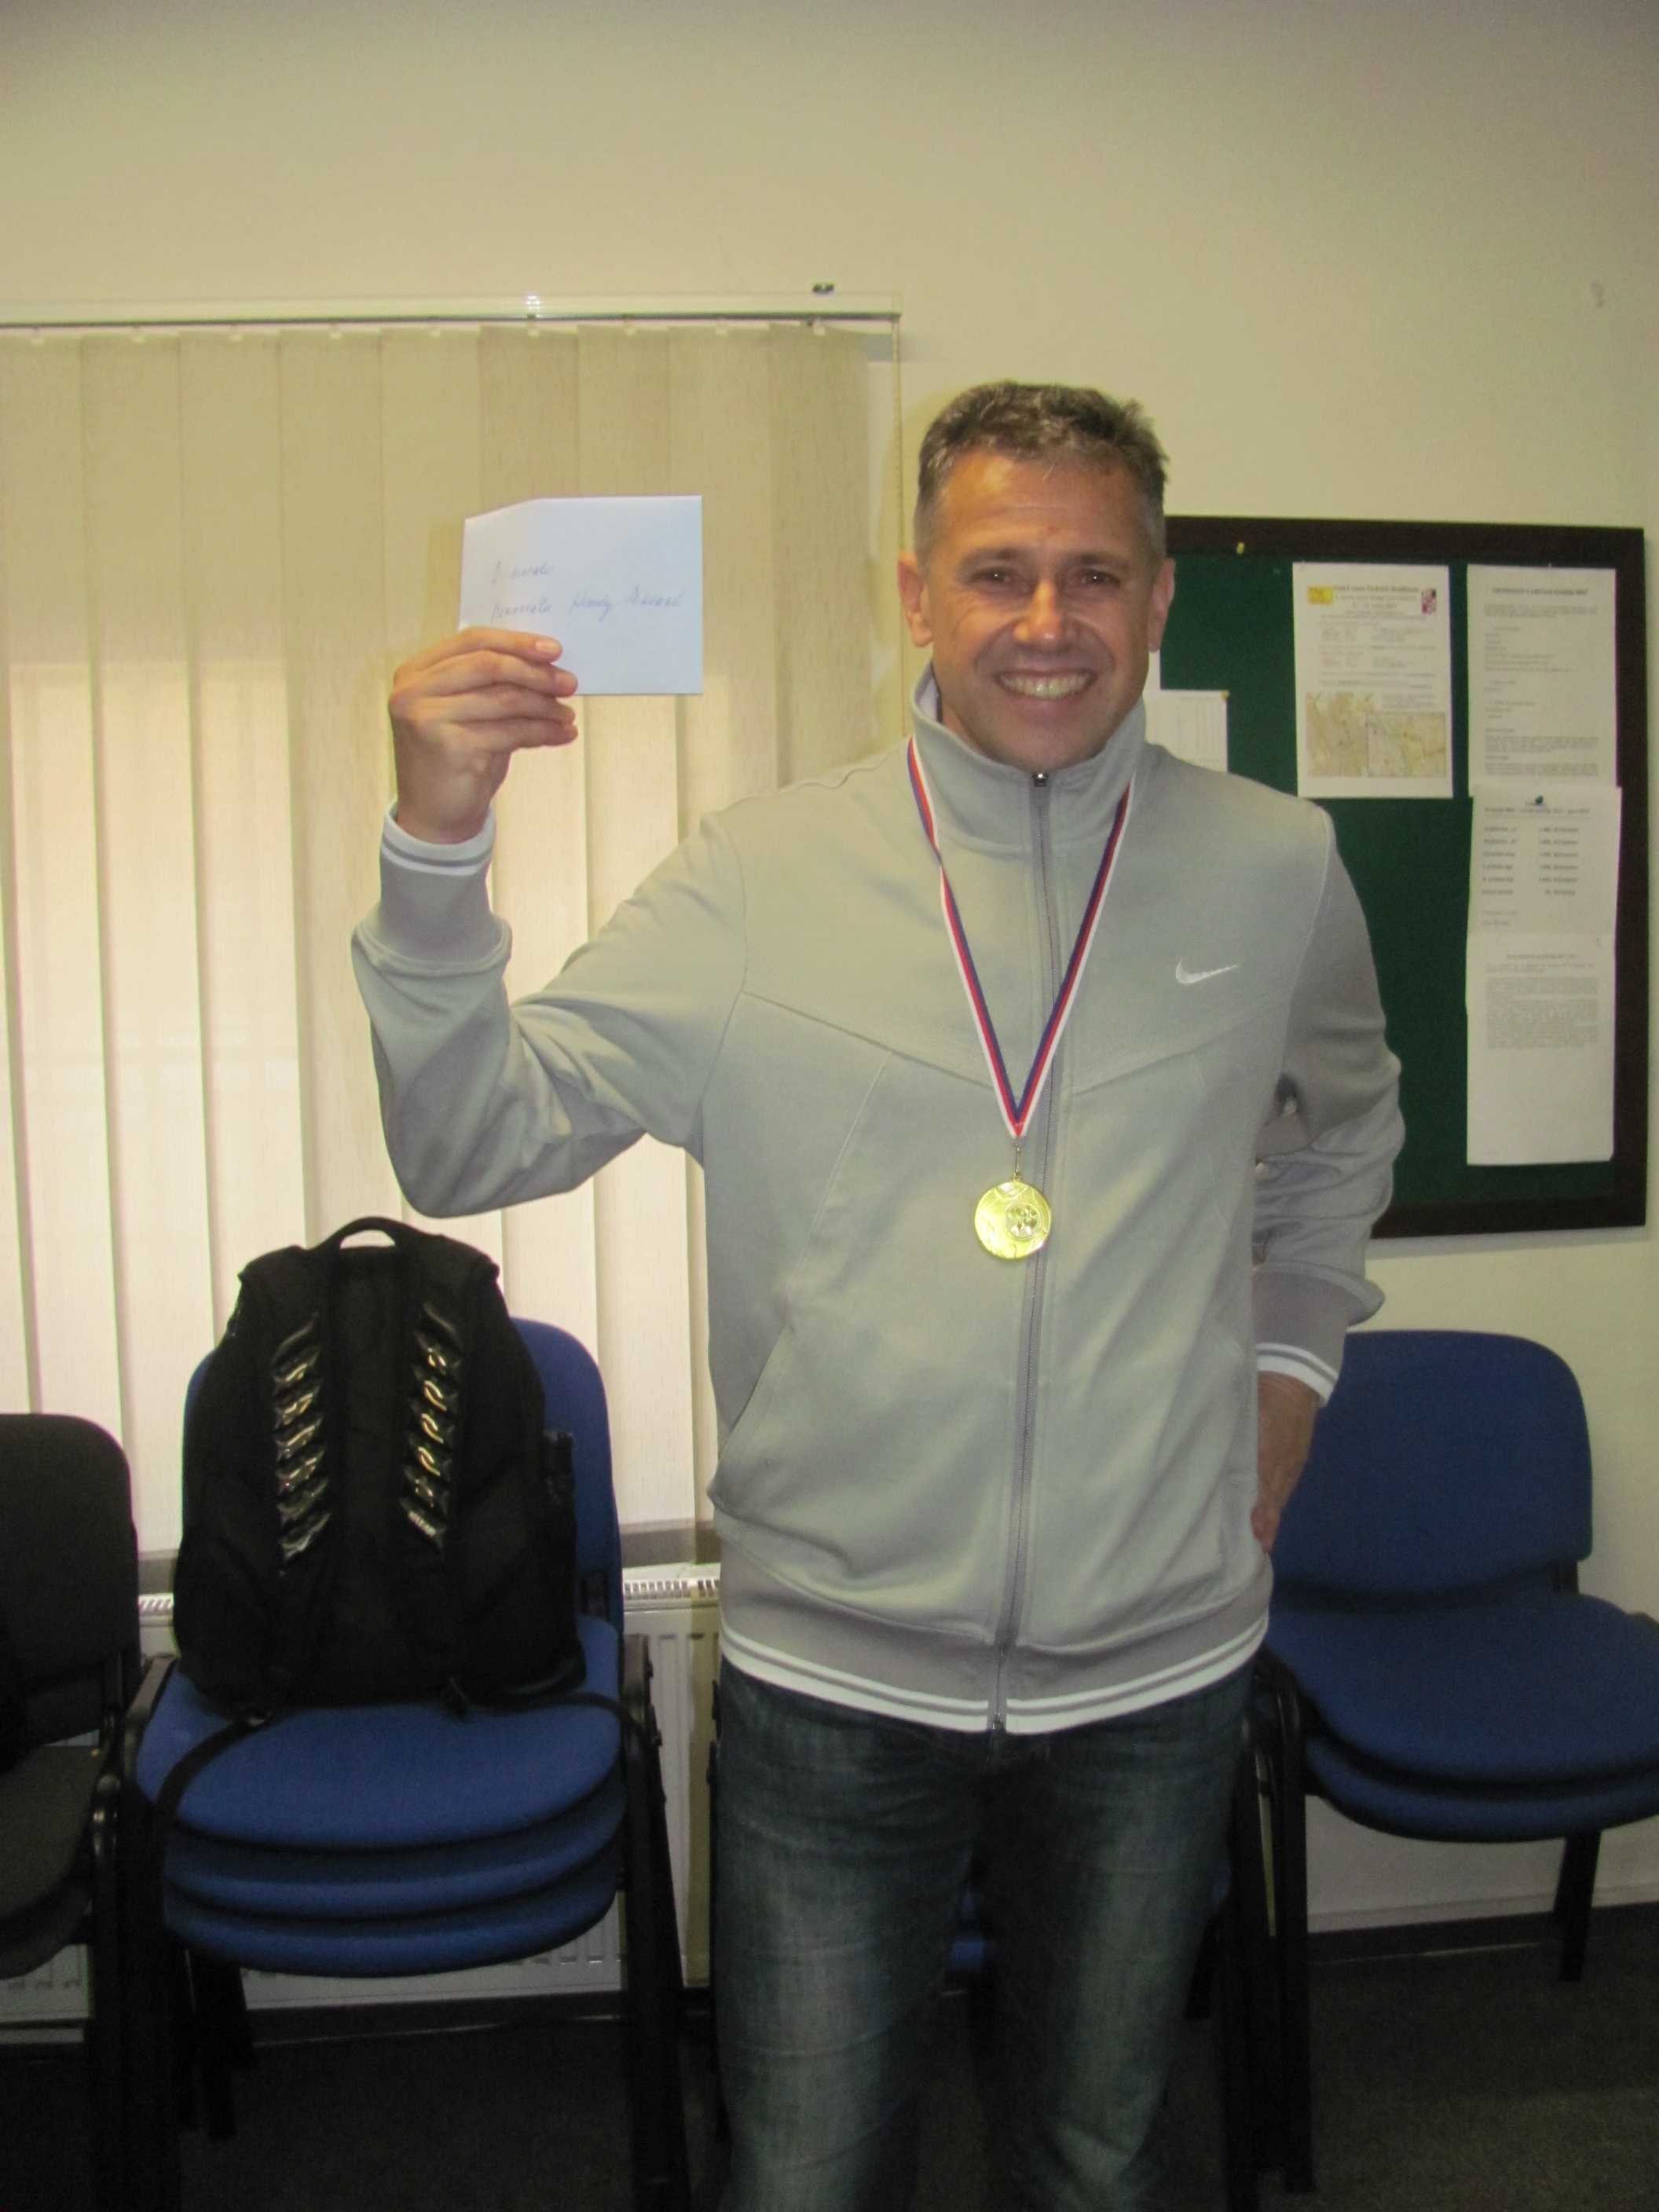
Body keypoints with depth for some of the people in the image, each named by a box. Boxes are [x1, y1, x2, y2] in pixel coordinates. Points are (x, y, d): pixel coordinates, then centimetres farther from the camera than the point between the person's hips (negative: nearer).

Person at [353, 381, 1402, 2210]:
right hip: (831, 1670, -2)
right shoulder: (756, 880, -8)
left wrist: (1289, 1367, 9)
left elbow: (1341, 1136, 19)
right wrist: (438, 839, -25)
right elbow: (473, 1147, -12)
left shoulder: (1275, 873, 0)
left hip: (1158, 1670, 2)